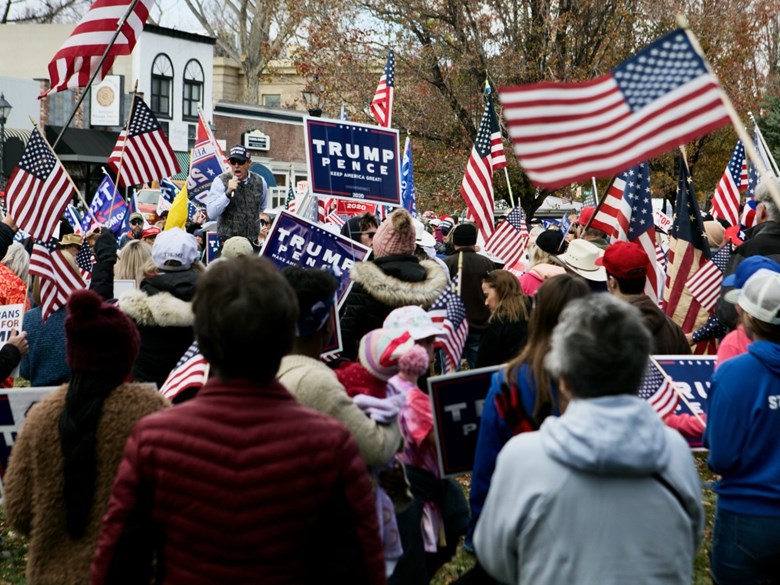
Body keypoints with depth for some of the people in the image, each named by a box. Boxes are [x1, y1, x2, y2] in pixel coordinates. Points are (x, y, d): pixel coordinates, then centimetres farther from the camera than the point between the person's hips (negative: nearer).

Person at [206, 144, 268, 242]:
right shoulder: (220, 181, -6)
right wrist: (228, 192, -23)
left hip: (252, 241, 3)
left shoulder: (260, 182, 3)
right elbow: (211, 214, -15)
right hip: (227, 241, -3)